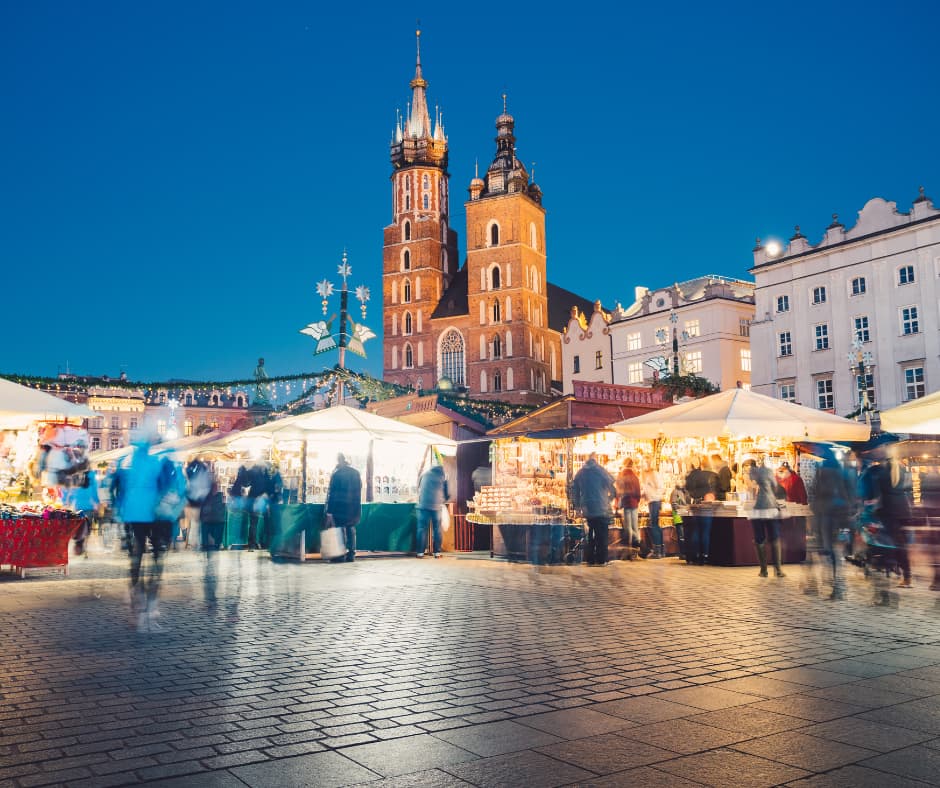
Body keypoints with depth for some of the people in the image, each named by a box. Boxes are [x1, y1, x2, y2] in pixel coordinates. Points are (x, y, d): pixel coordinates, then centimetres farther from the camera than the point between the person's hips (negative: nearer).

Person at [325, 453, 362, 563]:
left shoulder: (337, 473, -8)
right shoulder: (355, 472, 9)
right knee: (351, 529, 11)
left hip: (340, 507, -5)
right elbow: (359, 490, 14)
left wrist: (329, 509, -9)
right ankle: (351, 554, 11)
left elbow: (331, 491, -10)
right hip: (354, 507, 5)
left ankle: (340, 555, -3)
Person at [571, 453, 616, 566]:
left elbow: (574, 489, 12)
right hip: (602, 508, -5)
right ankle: (601, 560, 0)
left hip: (587, 509, 5)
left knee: (591, 535, 13)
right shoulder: (600, 470, -7)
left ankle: (590, 560, 12)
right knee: (602, 535, 1)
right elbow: (612, 484, -5)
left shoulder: (580, 473, 9)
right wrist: (611, 497, 13)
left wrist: (577, 505, 19)